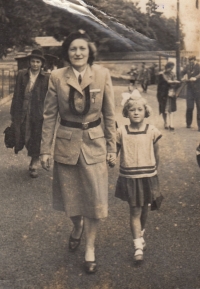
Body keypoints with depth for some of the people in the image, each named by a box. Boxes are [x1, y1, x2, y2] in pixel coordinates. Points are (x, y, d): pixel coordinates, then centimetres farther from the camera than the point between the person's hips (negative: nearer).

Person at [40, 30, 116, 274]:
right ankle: (77, 225, 46)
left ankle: (90, 247, 22)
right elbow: (49, 115, -1)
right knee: (69, 195, 13)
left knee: (95, 197, 3)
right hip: (66, 142, 1)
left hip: (94, 142, 0)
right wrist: (45, 149, -2)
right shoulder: (57, 77, -5)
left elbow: (109, 114, 0)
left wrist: (112, 146, 1)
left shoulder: (102, 75, -5)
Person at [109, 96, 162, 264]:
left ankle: (140, 234, 43)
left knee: (144, 209, 17)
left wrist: (155, 172, 13)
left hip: (147, 177, 2)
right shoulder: (121, 132, -6)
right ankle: (138, 247, 6)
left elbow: (156, 155, 7)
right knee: (135, 211, 0)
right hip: (129, 178, -1)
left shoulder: (152, 132, -4)